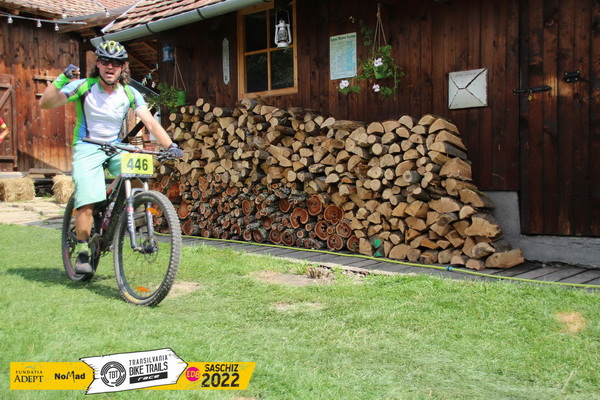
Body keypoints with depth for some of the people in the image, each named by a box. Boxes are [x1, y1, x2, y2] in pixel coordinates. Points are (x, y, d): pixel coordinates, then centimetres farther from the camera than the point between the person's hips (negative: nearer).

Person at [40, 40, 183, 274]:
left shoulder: (130, 94, -5)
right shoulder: (84, 87, -11)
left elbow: (150, 122, -15)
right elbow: (45, 104, -18)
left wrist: (170, 145, -29)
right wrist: (62, 79, -32)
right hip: (87, 147, -3)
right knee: (87, 202, -17)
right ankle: (82, 252, 2)